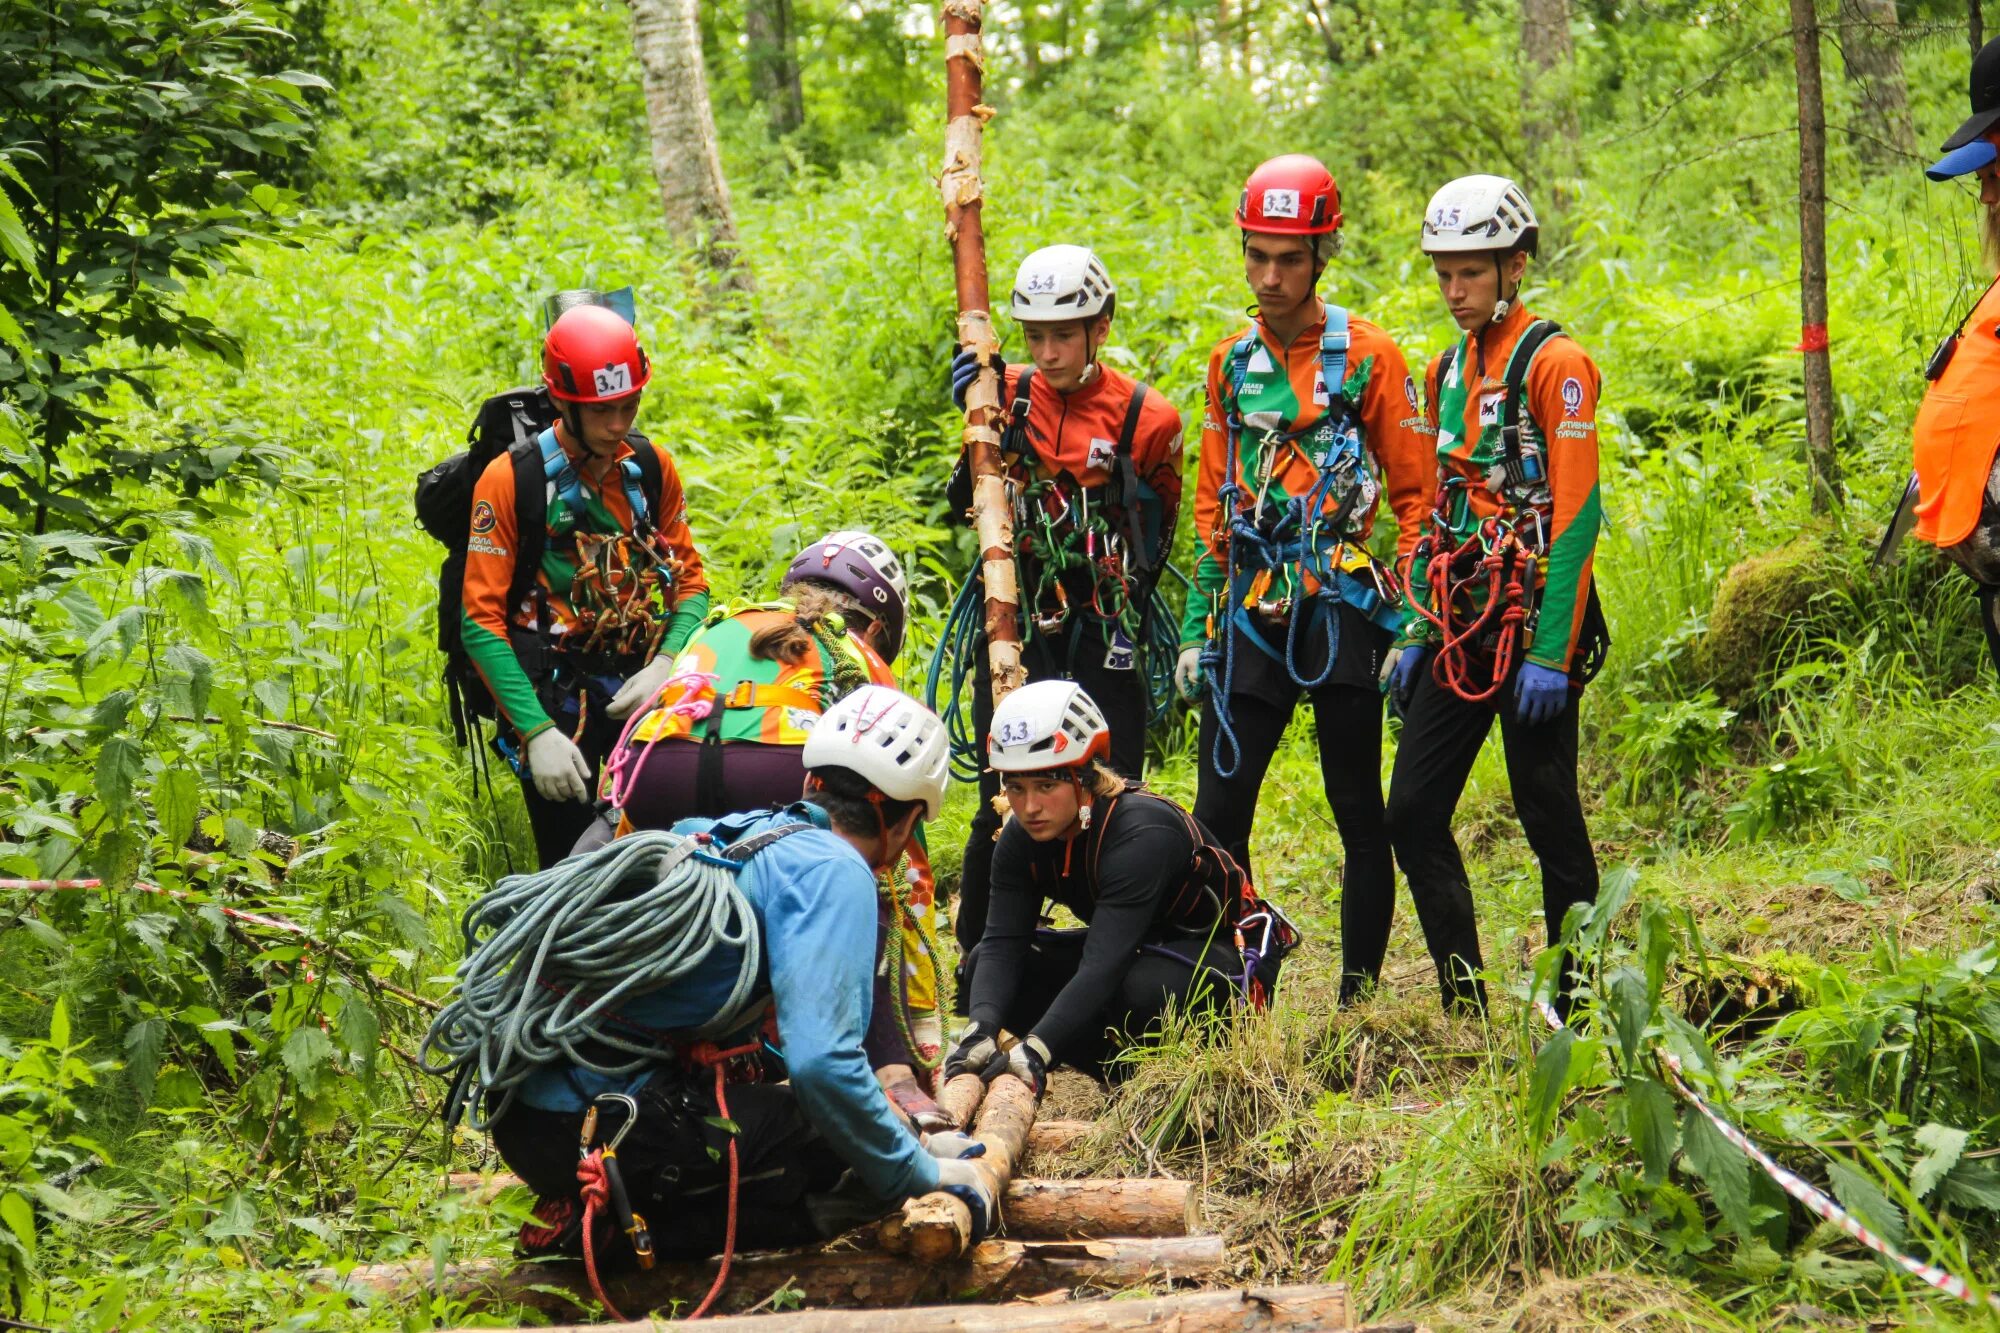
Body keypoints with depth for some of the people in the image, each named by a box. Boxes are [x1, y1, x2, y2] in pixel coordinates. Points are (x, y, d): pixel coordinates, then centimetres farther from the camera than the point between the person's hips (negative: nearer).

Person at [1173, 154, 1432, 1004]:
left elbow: (1416, 493, -1)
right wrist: (1196, 628, 13)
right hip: (1252, 614, 4)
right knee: (1219, 814, -2)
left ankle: (1359, 998, 10)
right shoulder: (1231, 361, 12)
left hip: (1342, 607, -4)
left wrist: (1408, 622, -8)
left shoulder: (1369, 357, -2)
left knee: (1359, 814, 2)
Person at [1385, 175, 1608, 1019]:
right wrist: (1414, 633, 15)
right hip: (1461, 626, 7)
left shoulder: (1554, 362, -8)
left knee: (1549, 818, -1)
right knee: (1413, 809, 2)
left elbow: (1576, 513, -14)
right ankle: (1465, 1004, 10)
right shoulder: (1447, 369, 15)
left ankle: (1576, 1010, 8)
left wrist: (1551, 653, -19)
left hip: (1533, 622, -7)